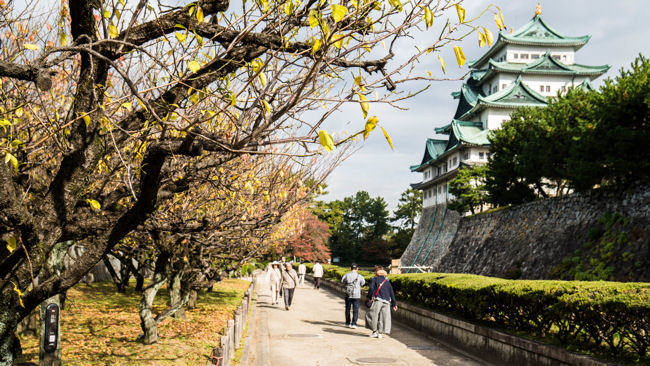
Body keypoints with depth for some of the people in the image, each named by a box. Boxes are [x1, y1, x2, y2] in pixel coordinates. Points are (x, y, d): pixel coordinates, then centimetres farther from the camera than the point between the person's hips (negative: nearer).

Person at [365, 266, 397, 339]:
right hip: (386, 301, 4)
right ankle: (380, 333, 5)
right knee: (383, 317, 7)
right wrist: (394, 303, 22)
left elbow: (371, 288, -6)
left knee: (372, 314, 4)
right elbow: (391, 293, 18)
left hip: (378, 300, -4)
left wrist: (370, 296, 7)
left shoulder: (375, 279, 7)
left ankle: (375, 332, 1)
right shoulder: (387, 281, 19)